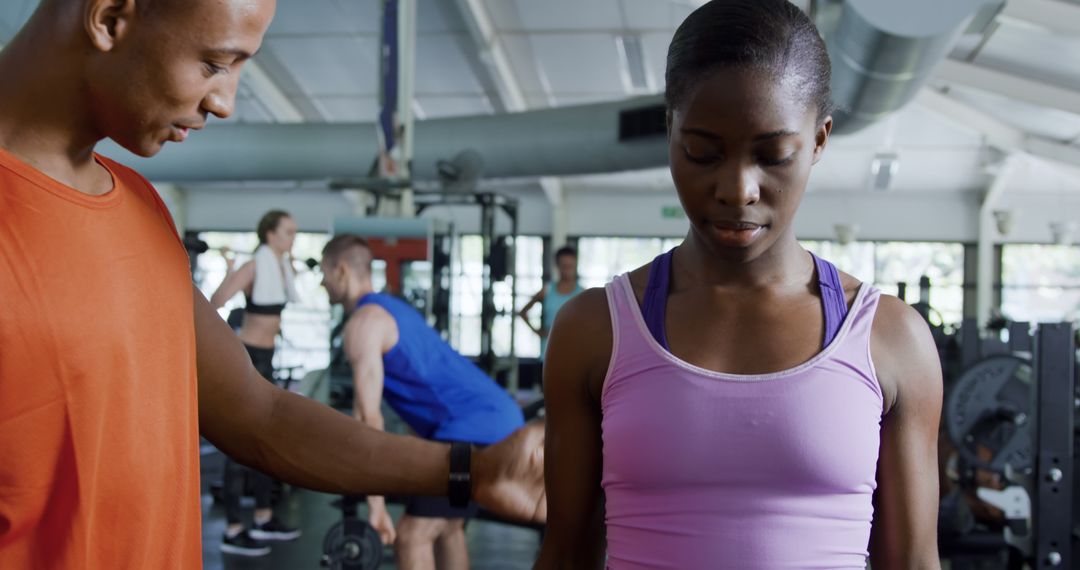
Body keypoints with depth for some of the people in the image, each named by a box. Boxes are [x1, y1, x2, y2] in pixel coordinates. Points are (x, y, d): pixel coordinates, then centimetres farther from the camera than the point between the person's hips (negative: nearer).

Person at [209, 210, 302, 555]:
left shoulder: (281, 266, 8)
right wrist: (229, 275, -36)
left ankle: (264, 519, 26)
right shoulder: (254, 267, -16)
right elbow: (214, 304, -25)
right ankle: (233, 532, 1)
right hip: (245, 358, -9)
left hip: (264, 359, 9)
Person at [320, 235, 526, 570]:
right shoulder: (390, 309, 26)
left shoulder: (362, 322, -6)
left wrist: (376, 503, -12)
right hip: (500, 419, 10)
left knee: (411, 538, -6)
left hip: (475, 429, -10)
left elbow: (367, 416, -13)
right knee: (446, 526, 25)